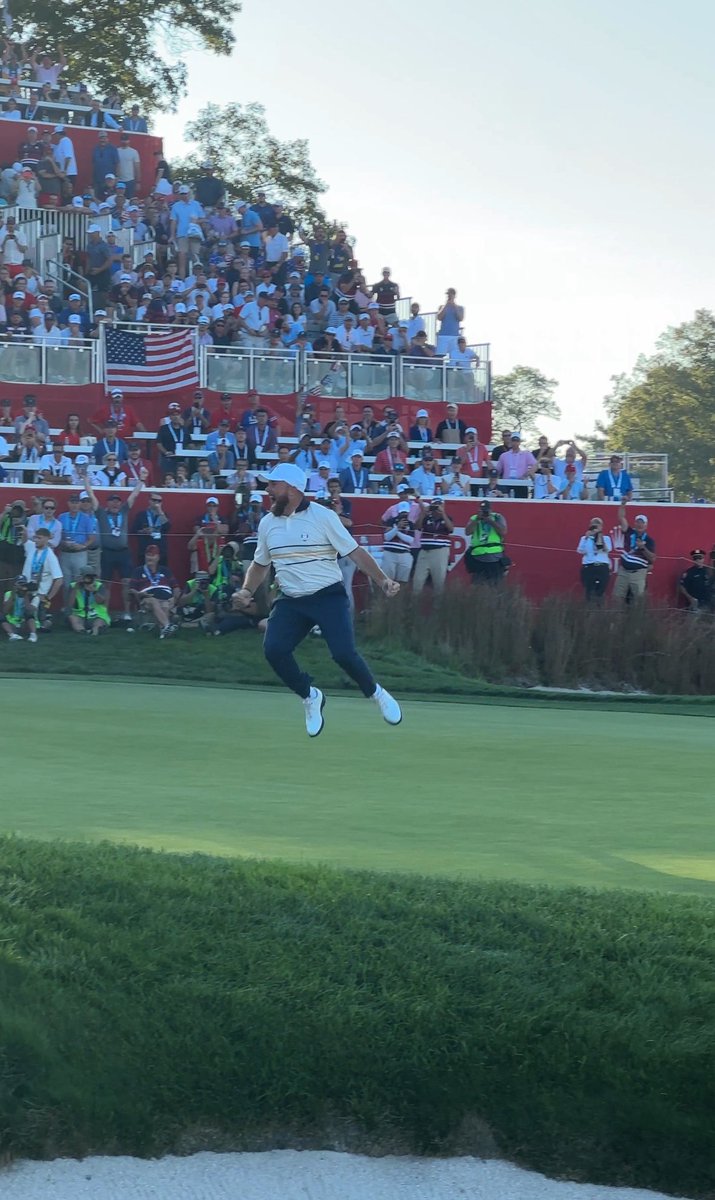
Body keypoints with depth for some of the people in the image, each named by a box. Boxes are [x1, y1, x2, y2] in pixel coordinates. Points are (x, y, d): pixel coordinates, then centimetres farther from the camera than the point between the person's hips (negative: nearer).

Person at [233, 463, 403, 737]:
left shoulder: (322, 516, -7)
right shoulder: (267, 524, 8)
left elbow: (355, 552, -8)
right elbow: (260, 564, 23)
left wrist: (383, 581, -18)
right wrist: (246, 591, 6)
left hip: (329, 597, -4)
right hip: (290, 602, 4)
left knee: (343, 653, -20)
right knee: (273, 650, -17)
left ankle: (376, 694, 10)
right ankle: (310, 697, 7)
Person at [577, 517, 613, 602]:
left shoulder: (606, 538, 11)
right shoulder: (585, 538, 12)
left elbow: (608, 549, -8)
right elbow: (580, 551, -4)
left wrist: (600, 536, -10)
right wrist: (586, 538, -9)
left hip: (602, 567, 0)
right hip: (588, 567, 0)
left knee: (600, 592, -4)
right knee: (589, 592, -5)